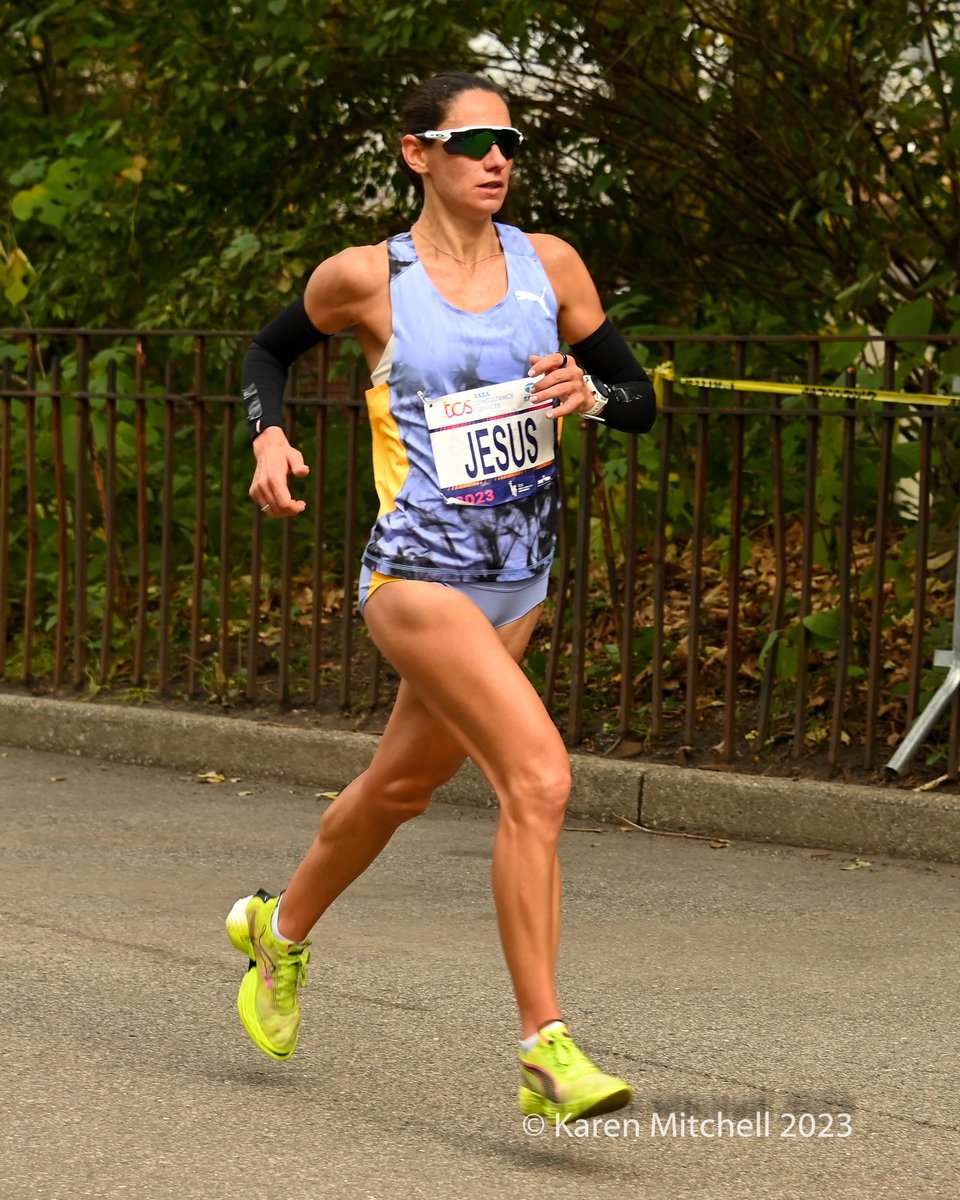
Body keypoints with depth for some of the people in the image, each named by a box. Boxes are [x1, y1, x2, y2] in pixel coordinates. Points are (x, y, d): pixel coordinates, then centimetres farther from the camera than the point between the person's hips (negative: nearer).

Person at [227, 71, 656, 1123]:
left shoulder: (549, 266, 3)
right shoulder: (365, 279, -5)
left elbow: (640, 402, 9)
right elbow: (268, 353, 13)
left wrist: (587, 393, -13)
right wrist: (268, 437, -5)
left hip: (518, 581, 6)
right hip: (419, 573, -6)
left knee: (403, 785, 22)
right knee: (538, 777, -23)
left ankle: (281, 930, 50)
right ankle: (546, 1049, -21)